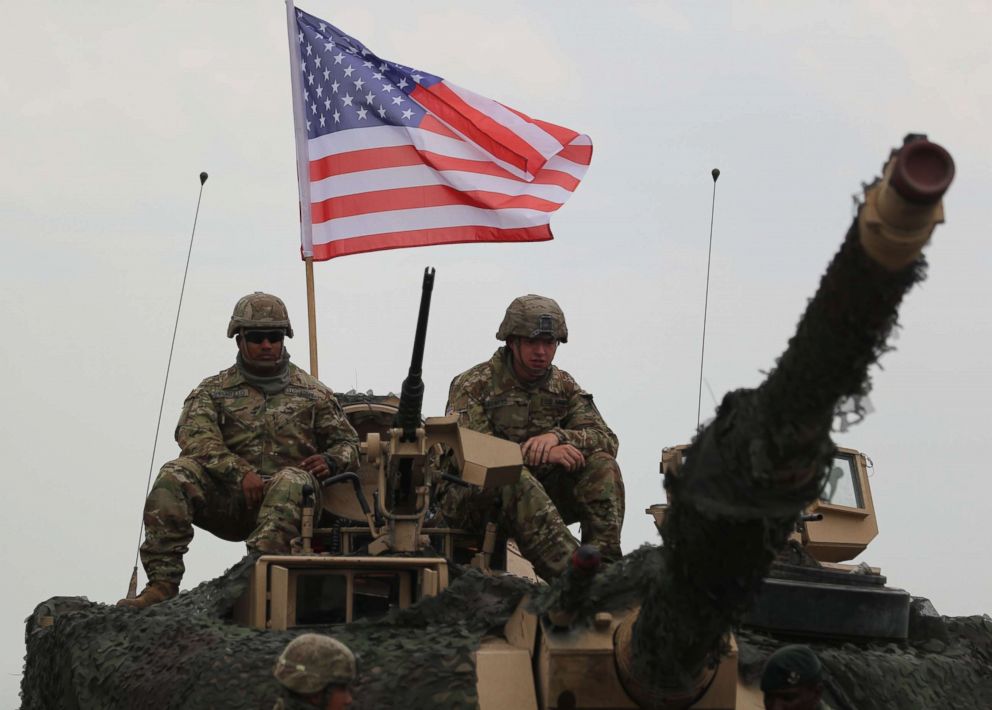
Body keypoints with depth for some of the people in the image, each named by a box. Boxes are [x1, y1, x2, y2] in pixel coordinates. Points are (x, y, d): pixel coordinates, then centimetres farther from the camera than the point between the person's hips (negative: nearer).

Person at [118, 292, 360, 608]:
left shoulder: (313, 393, 18)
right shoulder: (213, 391, 14)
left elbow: (348, 442, 21)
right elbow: (196, 439, -4)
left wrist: (331, 461, -5)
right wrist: (242, 473, -21)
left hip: (287, 502, -1)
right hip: (228, 496, 1)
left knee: (293, 480, -37)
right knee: (175, 476, -27)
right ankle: (162, 582, -32)